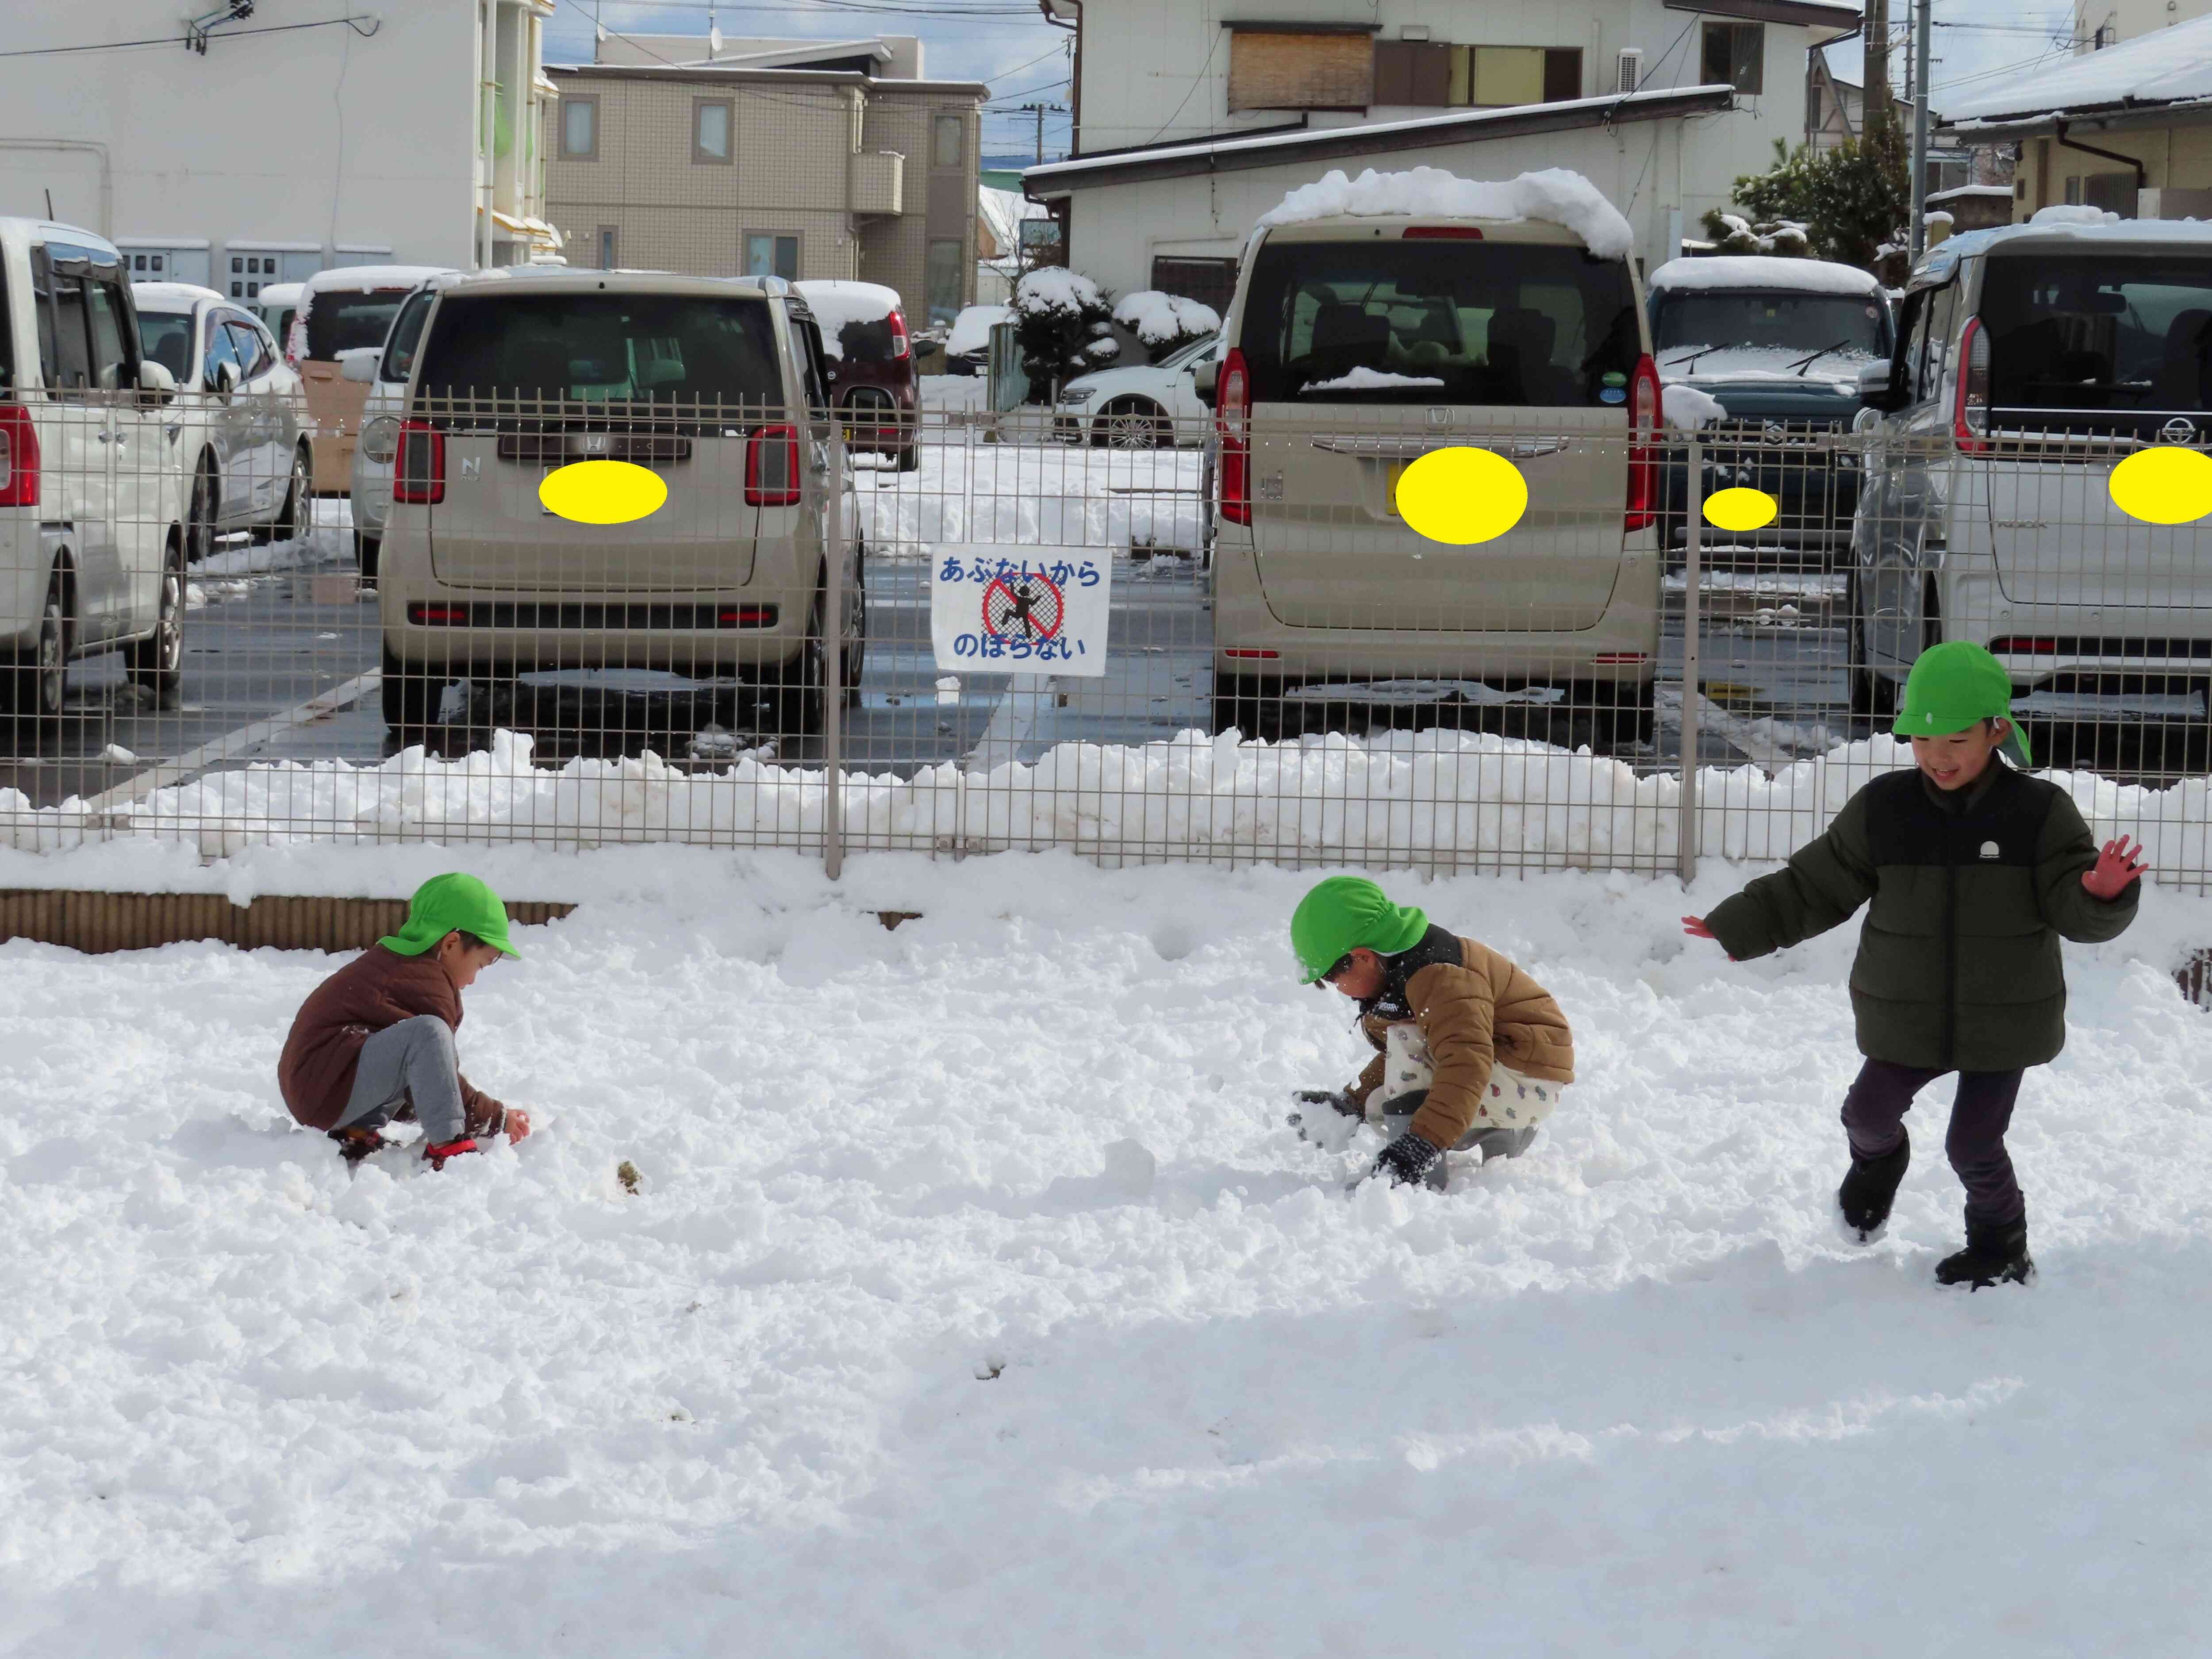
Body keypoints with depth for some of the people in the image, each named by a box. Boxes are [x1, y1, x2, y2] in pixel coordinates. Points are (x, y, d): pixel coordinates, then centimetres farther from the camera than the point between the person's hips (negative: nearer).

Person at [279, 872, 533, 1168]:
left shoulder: (394, 960, 20)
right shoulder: (427, 983, -12)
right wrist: (496, 1119, -1)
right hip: (328, 1094, -11)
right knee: (427, 1032, -27)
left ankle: (359, 1132, 9)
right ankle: (446, 1148, -29)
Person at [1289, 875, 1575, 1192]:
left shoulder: (1437, 977, -28)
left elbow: (1466, 1067, -40)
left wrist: (1421, 1143, -47)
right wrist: (1352, 1103, 10)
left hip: (1530, 1081, -11)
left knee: (1406, 1041, -25)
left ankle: (1421, 1178, -29)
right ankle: (1503, 1135, 15)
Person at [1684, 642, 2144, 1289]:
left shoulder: (2038, 812, -12)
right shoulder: (1882, 809, -7)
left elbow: (2077, 915, -14)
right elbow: (1814, 887, 4)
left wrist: (2102, 894, -37)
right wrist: (1737, 927, 4)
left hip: (2004, 1018, -2)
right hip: (1906, 1018, 3)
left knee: (1974, 1145, -2)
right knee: (1870, 1113, 6)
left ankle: (2001, 1247, 27)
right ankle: (1879, 1161, 45)